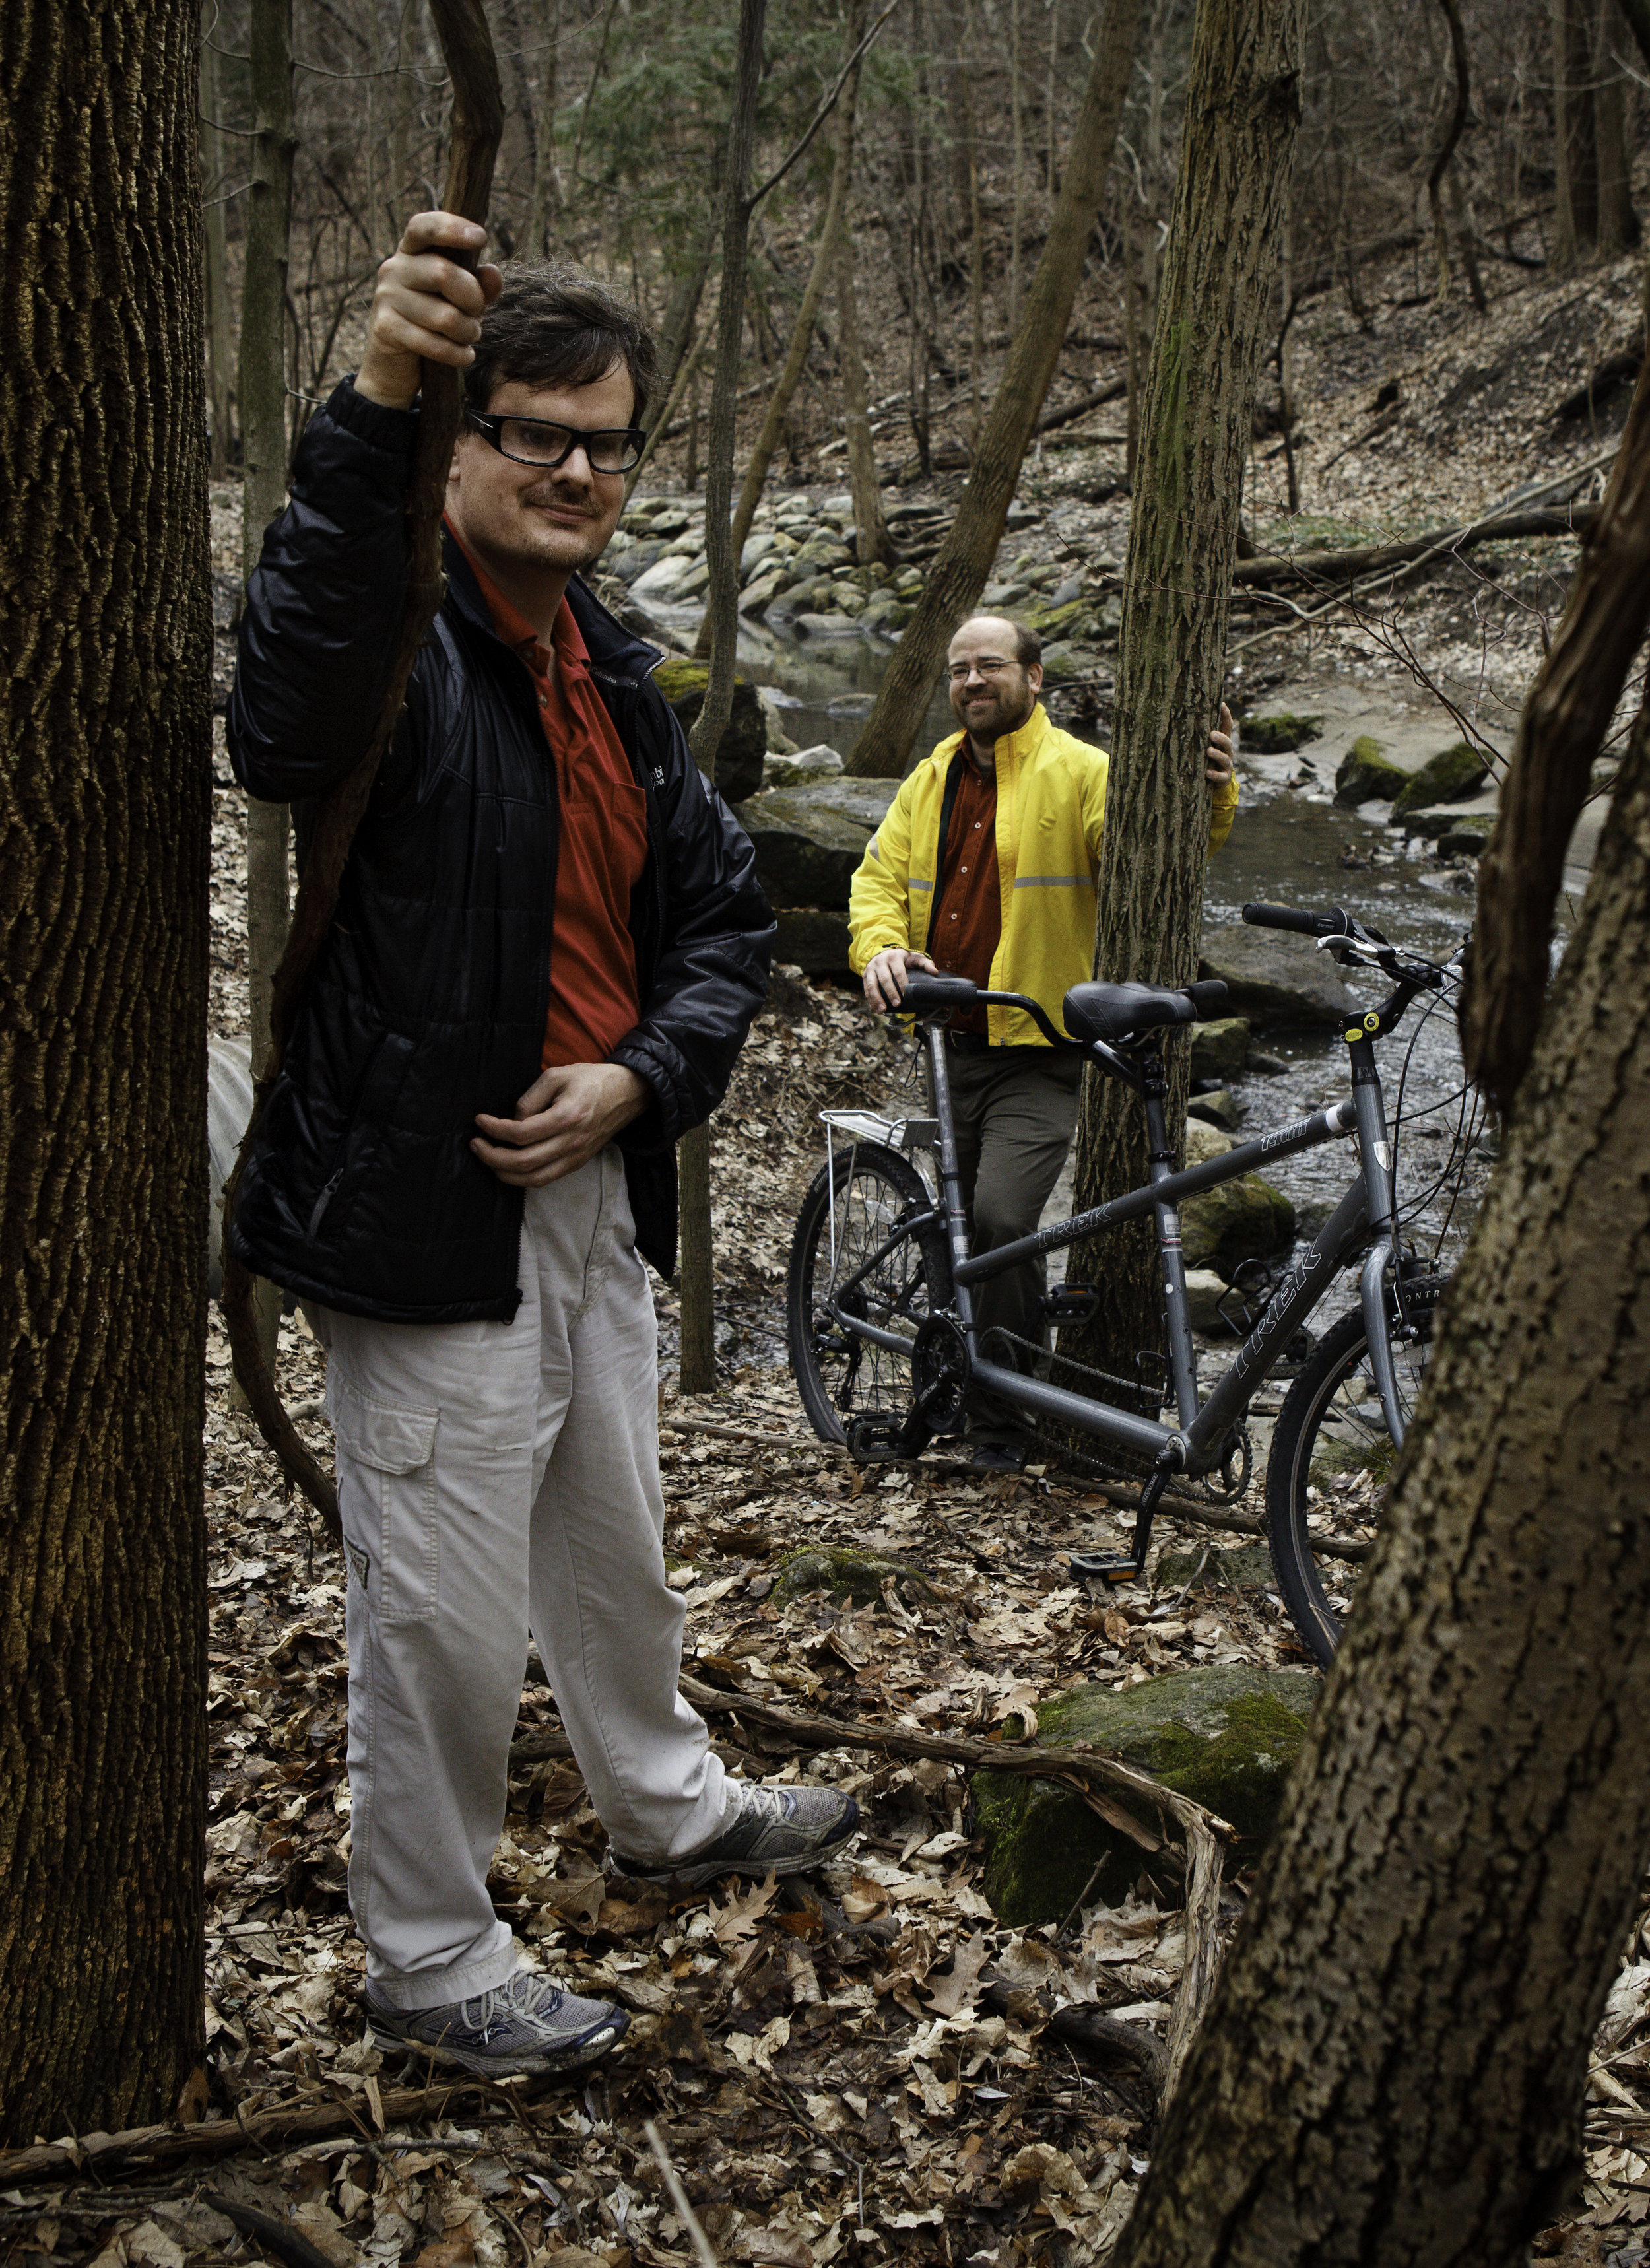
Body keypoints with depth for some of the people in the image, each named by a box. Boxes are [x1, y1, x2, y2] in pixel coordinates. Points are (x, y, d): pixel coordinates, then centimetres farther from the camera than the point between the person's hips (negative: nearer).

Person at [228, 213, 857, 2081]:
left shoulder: (614, 676, 10)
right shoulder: (402, 647, -16)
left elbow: (725, 917, 14)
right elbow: (292, 712, -43)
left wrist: (639, 1081, -7)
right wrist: (377, 404, -58)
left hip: (594, 1189, 8)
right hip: (428, 1216, -8)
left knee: (617, 1550, 27)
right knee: (446, 1619, 4)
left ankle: (667, 1809, 50)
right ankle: (427, 1963, 24)